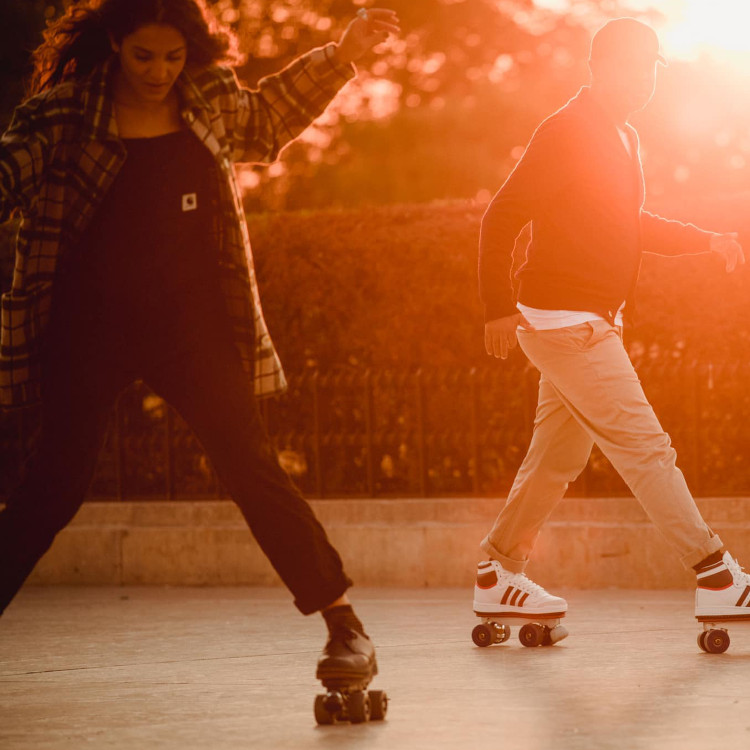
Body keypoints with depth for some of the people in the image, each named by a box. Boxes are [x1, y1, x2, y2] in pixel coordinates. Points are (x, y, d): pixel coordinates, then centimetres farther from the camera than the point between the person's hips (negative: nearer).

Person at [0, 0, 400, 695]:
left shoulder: (210, 105, 6)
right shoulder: (66, 113, -3)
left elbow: (265, 116, 26)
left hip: (190, 323, 1)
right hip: (91, 324, -1)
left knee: (250, 468, -6)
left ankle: (344, 627, -2)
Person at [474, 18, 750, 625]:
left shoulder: (622, 136, 15)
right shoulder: (568, 133, -14)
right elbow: (502, 217, -16)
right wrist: (500, 309, -21)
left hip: (593, 323, 10)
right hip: (565, 320, -10)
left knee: (558, 457, 13)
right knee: (644, 447, -10)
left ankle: (498, 576, 21)